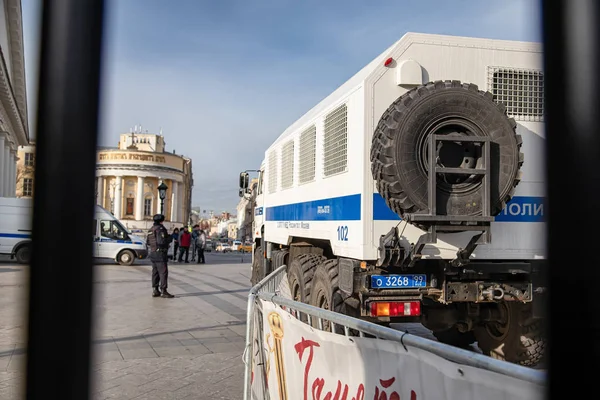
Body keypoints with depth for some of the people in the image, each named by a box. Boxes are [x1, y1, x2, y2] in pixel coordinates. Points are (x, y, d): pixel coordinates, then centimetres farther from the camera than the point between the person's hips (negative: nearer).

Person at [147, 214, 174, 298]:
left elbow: (148, 242, 19)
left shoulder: (151, 230, 14)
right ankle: (163, 291, -7)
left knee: (155, 272, 13)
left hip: (153, 253, 10)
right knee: (163, 272, -6)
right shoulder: (160, 229, -15)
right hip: (160, 253, -9)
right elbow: (161, 241, -26)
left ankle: (155, 291, 16)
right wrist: (170, 238, -8)